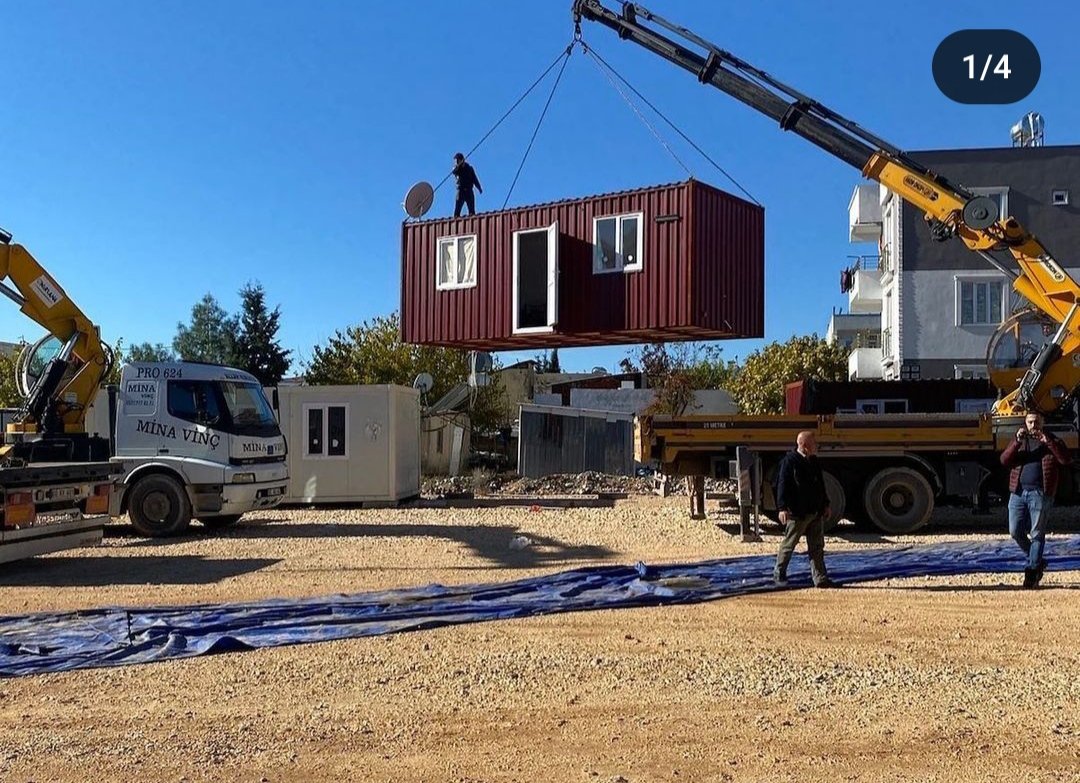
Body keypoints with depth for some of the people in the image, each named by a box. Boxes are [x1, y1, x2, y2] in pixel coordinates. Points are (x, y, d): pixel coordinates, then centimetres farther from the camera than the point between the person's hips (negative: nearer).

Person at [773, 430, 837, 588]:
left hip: (816, 513, 8)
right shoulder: (790, 461, -12)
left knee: (817, 547, 7)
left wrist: (826, 504, 21)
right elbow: (782, 485, -16)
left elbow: (820, 485, 23)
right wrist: (782, 507, -23)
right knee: (788, 544, 4)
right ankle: (779, 574, 18)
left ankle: (820, 578, 10)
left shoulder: (813, 461, 13)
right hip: (797, 513, -7)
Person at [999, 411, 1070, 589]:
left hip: (1040, 493, -3)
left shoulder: (1052, 441, 9)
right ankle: (1037, 561, 21)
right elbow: (1004, 460, -1)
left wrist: (1047, 441, -18)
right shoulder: (1019, 440, 15)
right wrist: (1017, 442, -14)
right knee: (1015, 531, 1)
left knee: (1036, 533, -3)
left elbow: (1065, 459, -9)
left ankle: (1032, 570, 3)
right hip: (1018, 492, 3)